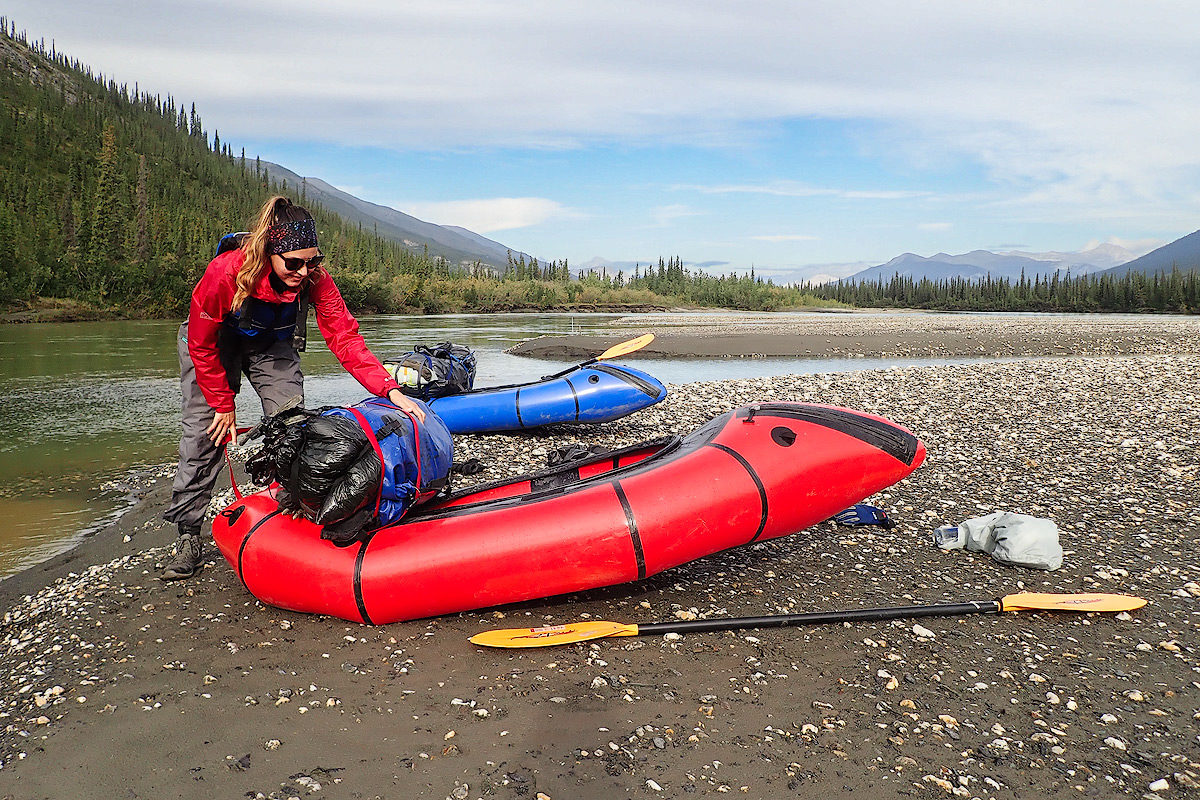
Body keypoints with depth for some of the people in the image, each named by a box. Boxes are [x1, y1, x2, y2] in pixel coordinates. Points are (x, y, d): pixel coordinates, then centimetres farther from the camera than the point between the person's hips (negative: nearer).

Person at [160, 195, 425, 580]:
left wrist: (390, 390, -41)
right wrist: (223, 403, -18)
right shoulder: (226, 272, -37)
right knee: (205, 431, -8)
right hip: (216, 343, -2)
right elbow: (201, 344, -23)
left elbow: (345, 338, -30)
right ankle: (188, 536, 2)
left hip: (272, 347, 3)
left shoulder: (315, 278, -30)